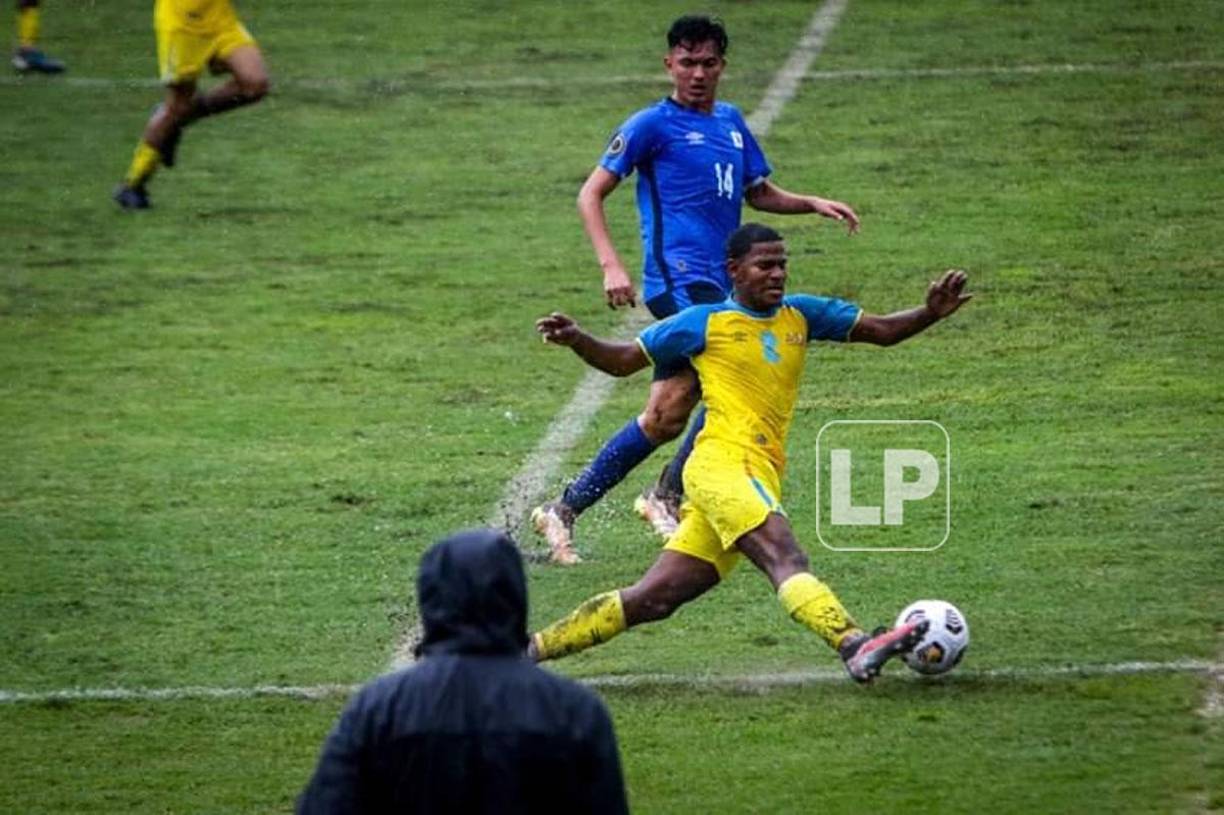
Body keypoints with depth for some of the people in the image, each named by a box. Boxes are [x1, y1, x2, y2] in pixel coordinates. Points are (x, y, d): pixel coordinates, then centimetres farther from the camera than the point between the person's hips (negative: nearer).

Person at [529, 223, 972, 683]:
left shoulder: (801, 316, 20)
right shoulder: (705, 323, 7)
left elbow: (882, 331, 19)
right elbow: (622, 362, 13)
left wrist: (931, 313, 1)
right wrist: (574, 339, -4)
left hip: (760, 481, 6)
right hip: (721, 463, -6)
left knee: (652, 600, 4)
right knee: (784, 556, -29)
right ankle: (855, 647, -50)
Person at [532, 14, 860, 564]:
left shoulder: (730, 122, 20)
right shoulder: (652, 125, 0)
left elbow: (758, 193, 32)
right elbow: (591, 195, -1)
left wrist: (812, 204, 13)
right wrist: (611, 266, -14)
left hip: (715, 284, 7)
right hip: (679, 276, -7)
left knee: (667, 416, 5)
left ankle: (564, 512, 12)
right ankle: (668, 496, -13)